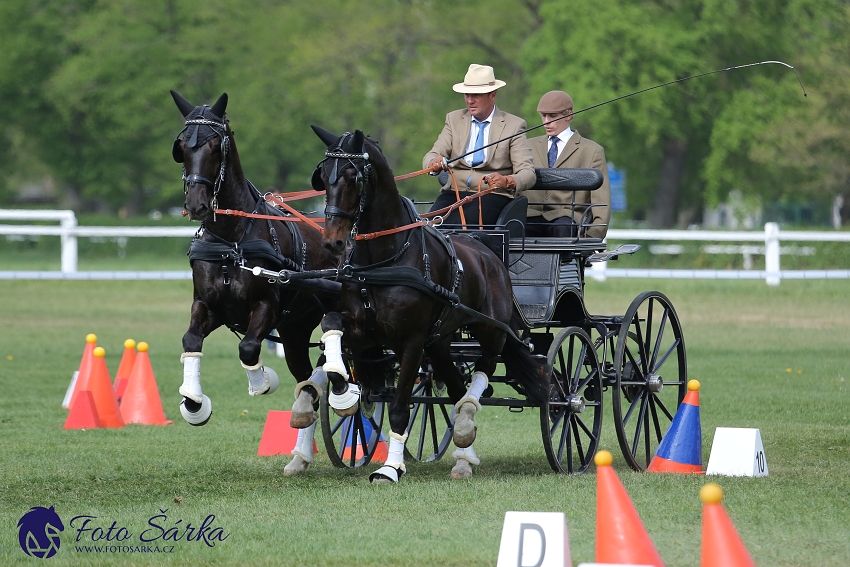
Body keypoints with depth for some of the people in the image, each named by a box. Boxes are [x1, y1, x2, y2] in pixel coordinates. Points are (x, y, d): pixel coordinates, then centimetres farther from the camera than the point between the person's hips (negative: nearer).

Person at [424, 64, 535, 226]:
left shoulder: (513, 125, 4)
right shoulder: (454, 119, 16)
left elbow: (528, 173, -4)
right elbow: (430, 158, 6)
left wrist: (507, 181, -28)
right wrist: (434, 162, -21)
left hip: (491, 195, -3)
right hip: (454, 193, 3)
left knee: (459, 225, -33)